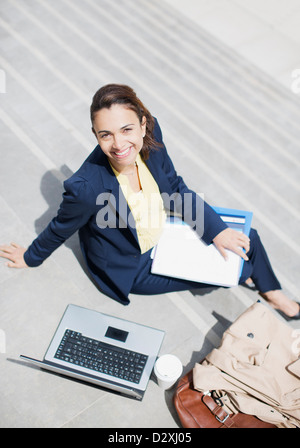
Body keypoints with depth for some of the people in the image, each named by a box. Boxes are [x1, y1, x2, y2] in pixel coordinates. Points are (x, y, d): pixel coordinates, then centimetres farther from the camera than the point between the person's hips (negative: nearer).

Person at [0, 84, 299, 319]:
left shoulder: (150, 134, -23)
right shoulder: (85, 188, -38)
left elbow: (177, 188, -5)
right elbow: (60, 229, -16)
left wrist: (217, 230, -8)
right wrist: (31, 258, 2)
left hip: (165, 232, 5)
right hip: (133, 266, -5)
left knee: (247, 239, 5)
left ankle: (274, 295, 35)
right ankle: (240, 273, 31)